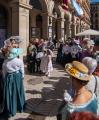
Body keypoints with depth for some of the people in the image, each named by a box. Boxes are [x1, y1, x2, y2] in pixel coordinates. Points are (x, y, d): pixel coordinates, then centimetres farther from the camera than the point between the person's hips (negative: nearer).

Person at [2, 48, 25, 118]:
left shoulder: (5, 61, -3)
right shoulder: (19, 61, -10)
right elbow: (22, 70, -2)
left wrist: (5, 79, 13)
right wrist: (22, 77, 12)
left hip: (8, 77, 1)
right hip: (17, 77, -1)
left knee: (9, 94, 7)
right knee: (18, 92, 14)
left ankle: (10, 111, 13)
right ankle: (20, 108, 29)